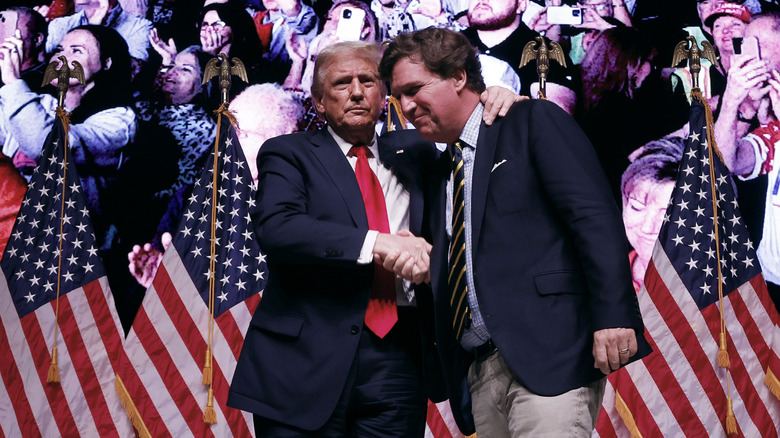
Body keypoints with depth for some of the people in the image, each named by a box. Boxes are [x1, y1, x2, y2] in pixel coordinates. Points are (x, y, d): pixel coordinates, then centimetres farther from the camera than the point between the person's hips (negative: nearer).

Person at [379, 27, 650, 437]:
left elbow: (594, 216, -10)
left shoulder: (533, 122, 3)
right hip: (480, 371, 7)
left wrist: (613, 314, -19)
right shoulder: (437, 175, 24)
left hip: (547, 356, -7)